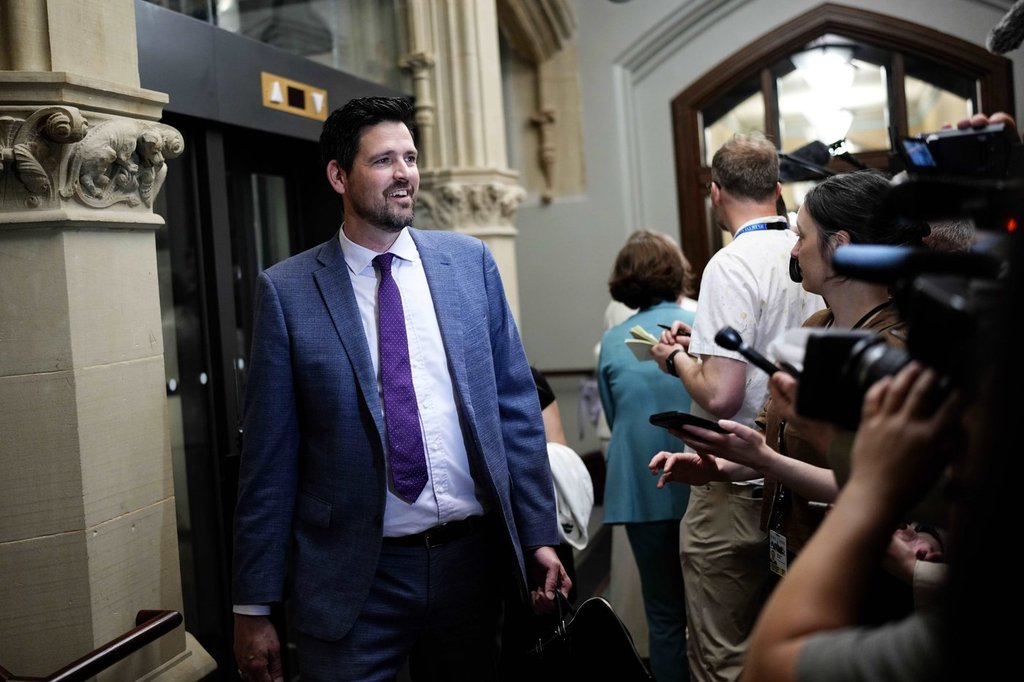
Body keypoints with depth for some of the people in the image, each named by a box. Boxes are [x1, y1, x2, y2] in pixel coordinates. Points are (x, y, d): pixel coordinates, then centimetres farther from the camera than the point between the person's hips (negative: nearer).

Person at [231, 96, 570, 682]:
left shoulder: (470, 261, 2)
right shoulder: (288, 290, -5)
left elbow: (517, 405, 4)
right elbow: (270, 459, -4)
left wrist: (539, 536, 1)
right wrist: (254, 607, -3)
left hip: (473, 559, 3)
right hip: (355, 581, -2)